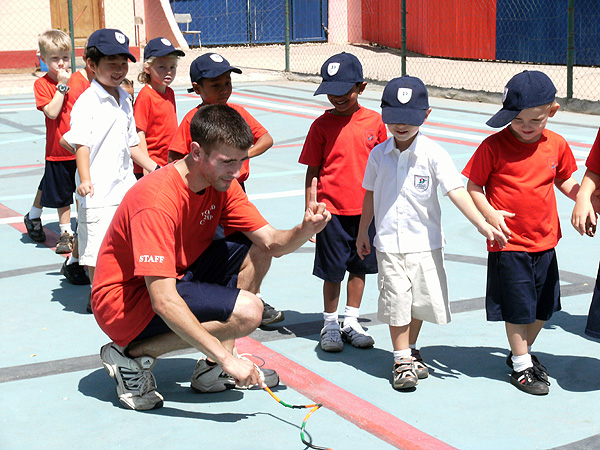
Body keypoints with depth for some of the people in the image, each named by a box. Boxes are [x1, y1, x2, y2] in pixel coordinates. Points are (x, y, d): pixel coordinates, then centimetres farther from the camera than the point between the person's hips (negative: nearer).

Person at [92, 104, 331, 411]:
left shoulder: (221, 183, -3)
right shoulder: (158, 201, -29)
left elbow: (273, 243, -4)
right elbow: (164, 302, -34)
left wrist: (305, 230, -27)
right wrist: (226, 357, -34)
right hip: (127, 303, -9)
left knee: (256, 250, 0)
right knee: (246, 311, -22)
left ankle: (212, 370, 2)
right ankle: (132, 355, -10)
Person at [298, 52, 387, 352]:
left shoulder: (375, 121, 1)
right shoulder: (322, 125, -4)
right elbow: (312, 172, -1)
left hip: (367, 209, 3)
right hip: (332, 210, -2)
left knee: (360, 267, 12)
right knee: (333, 271, 5)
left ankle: (351, 322, 27)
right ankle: (330, 324, 21)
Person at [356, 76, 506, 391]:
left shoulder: (433, 154, -8)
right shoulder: (379, 154, 0)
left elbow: (456, 191, -15)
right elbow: (370, 194, 13)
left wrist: (482, 225, -25)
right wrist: (362, 232, 18)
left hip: (425, 241, 0)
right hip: (388, 243, 0)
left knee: (421, 300, 9)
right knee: (396, 300, -4)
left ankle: (410, 350, 32)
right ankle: (402, 359, 10)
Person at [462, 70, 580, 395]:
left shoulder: (557, 145, 1)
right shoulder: (494, 146, -12)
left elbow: (565, 181, 16)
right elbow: (473, 186, -6)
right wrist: (489, 213, -21)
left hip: (545, 243, 5)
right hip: (509, 244, -5)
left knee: (543, 307, 15)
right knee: (518, 307, 2)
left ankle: (522, 352, 38)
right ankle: (521, 365, 19)